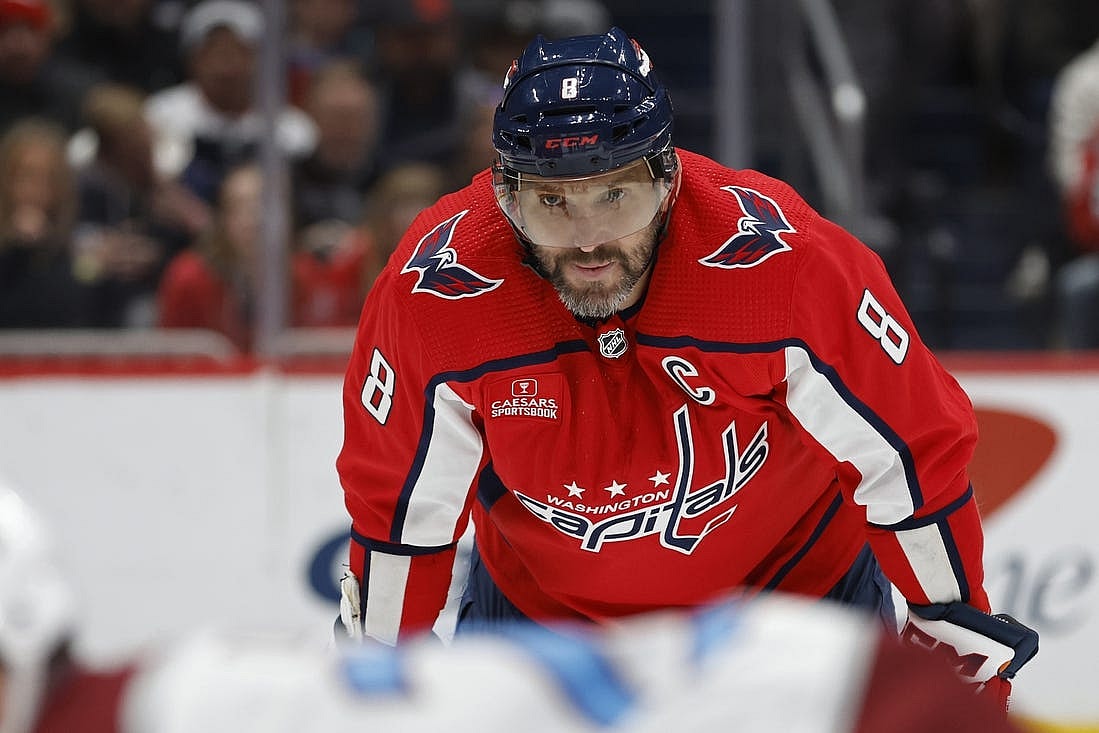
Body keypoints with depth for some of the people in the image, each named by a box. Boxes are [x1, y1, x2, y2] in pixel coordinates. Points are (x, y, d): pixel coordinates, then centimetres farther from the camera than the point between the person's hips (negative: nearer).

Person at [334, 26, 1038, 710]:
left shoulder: (788, 261, -32)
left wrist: (958, 628, -10)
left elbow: (915, 446, -18)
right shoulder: (435, 295, -27)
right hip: (539, 604, 1)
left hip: (790, 585, -1)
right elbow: (400, 502, -10)